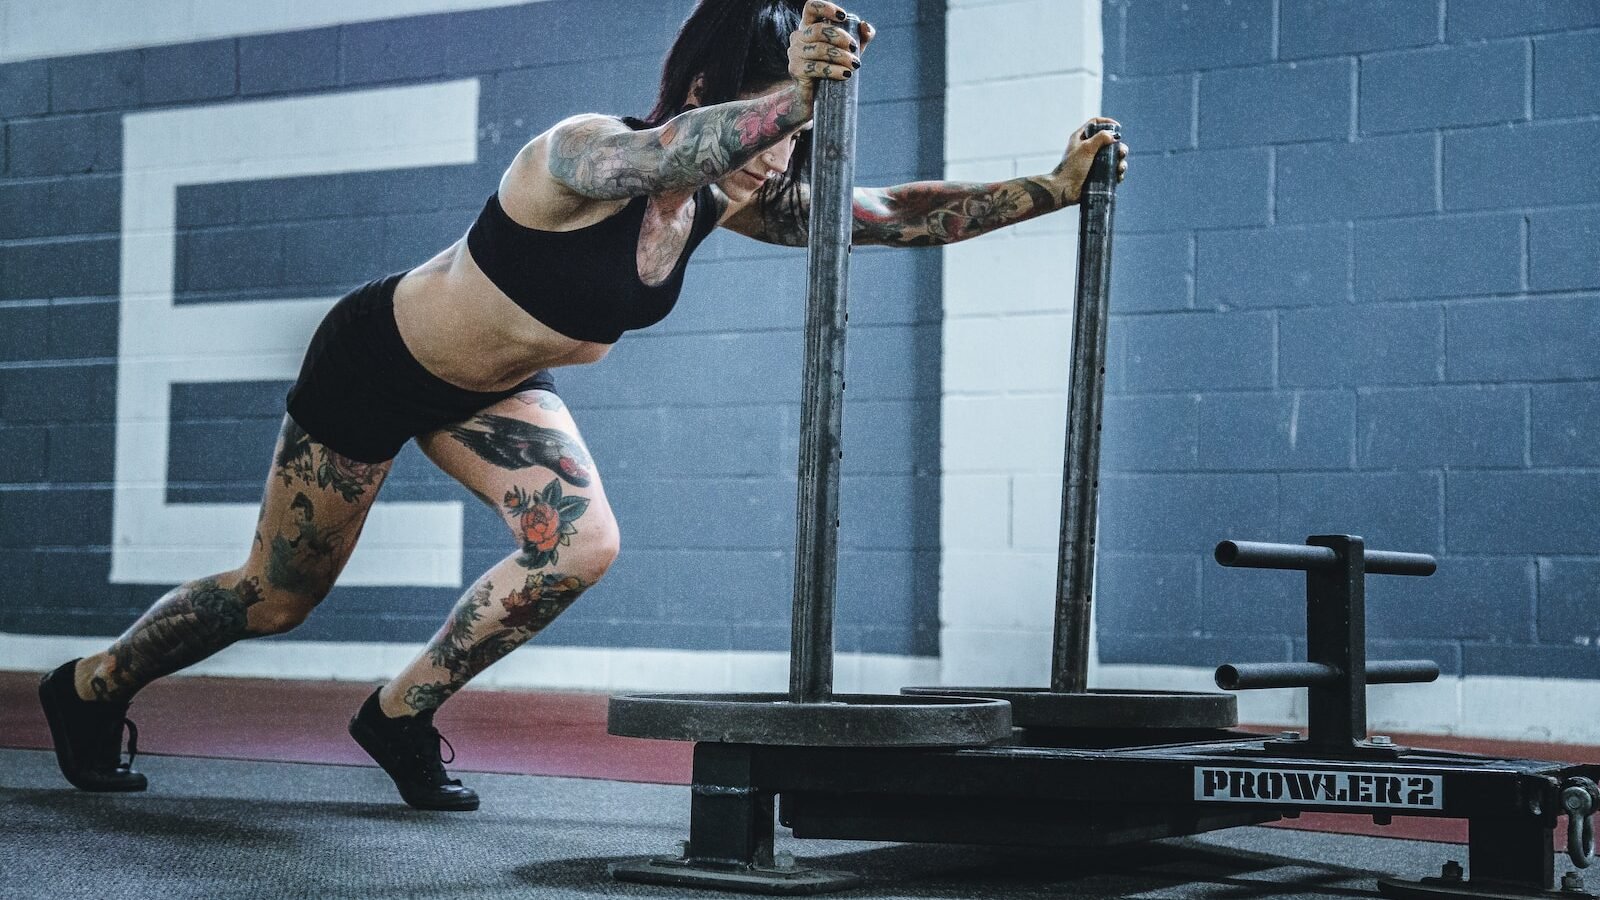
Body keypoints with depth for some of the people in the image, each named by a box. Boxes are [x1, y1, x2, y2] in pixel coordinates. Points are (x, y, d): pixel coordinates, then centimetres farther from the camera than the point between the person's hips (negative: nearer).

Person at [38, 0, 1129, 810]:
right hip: (373, 360, -6)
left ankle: (403, 713, 7)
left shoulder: (729, 201, -16)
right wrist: (789, 92, -75)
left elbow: (893, 214, -18)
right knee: (277, 597, 7)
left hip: (492, 384, 6)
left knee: (582, 546, -16)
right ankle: (91, 686, 35)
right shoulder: (583, 153, -36)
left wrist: (1052, 188, -26)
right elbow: (681, 150, -60)